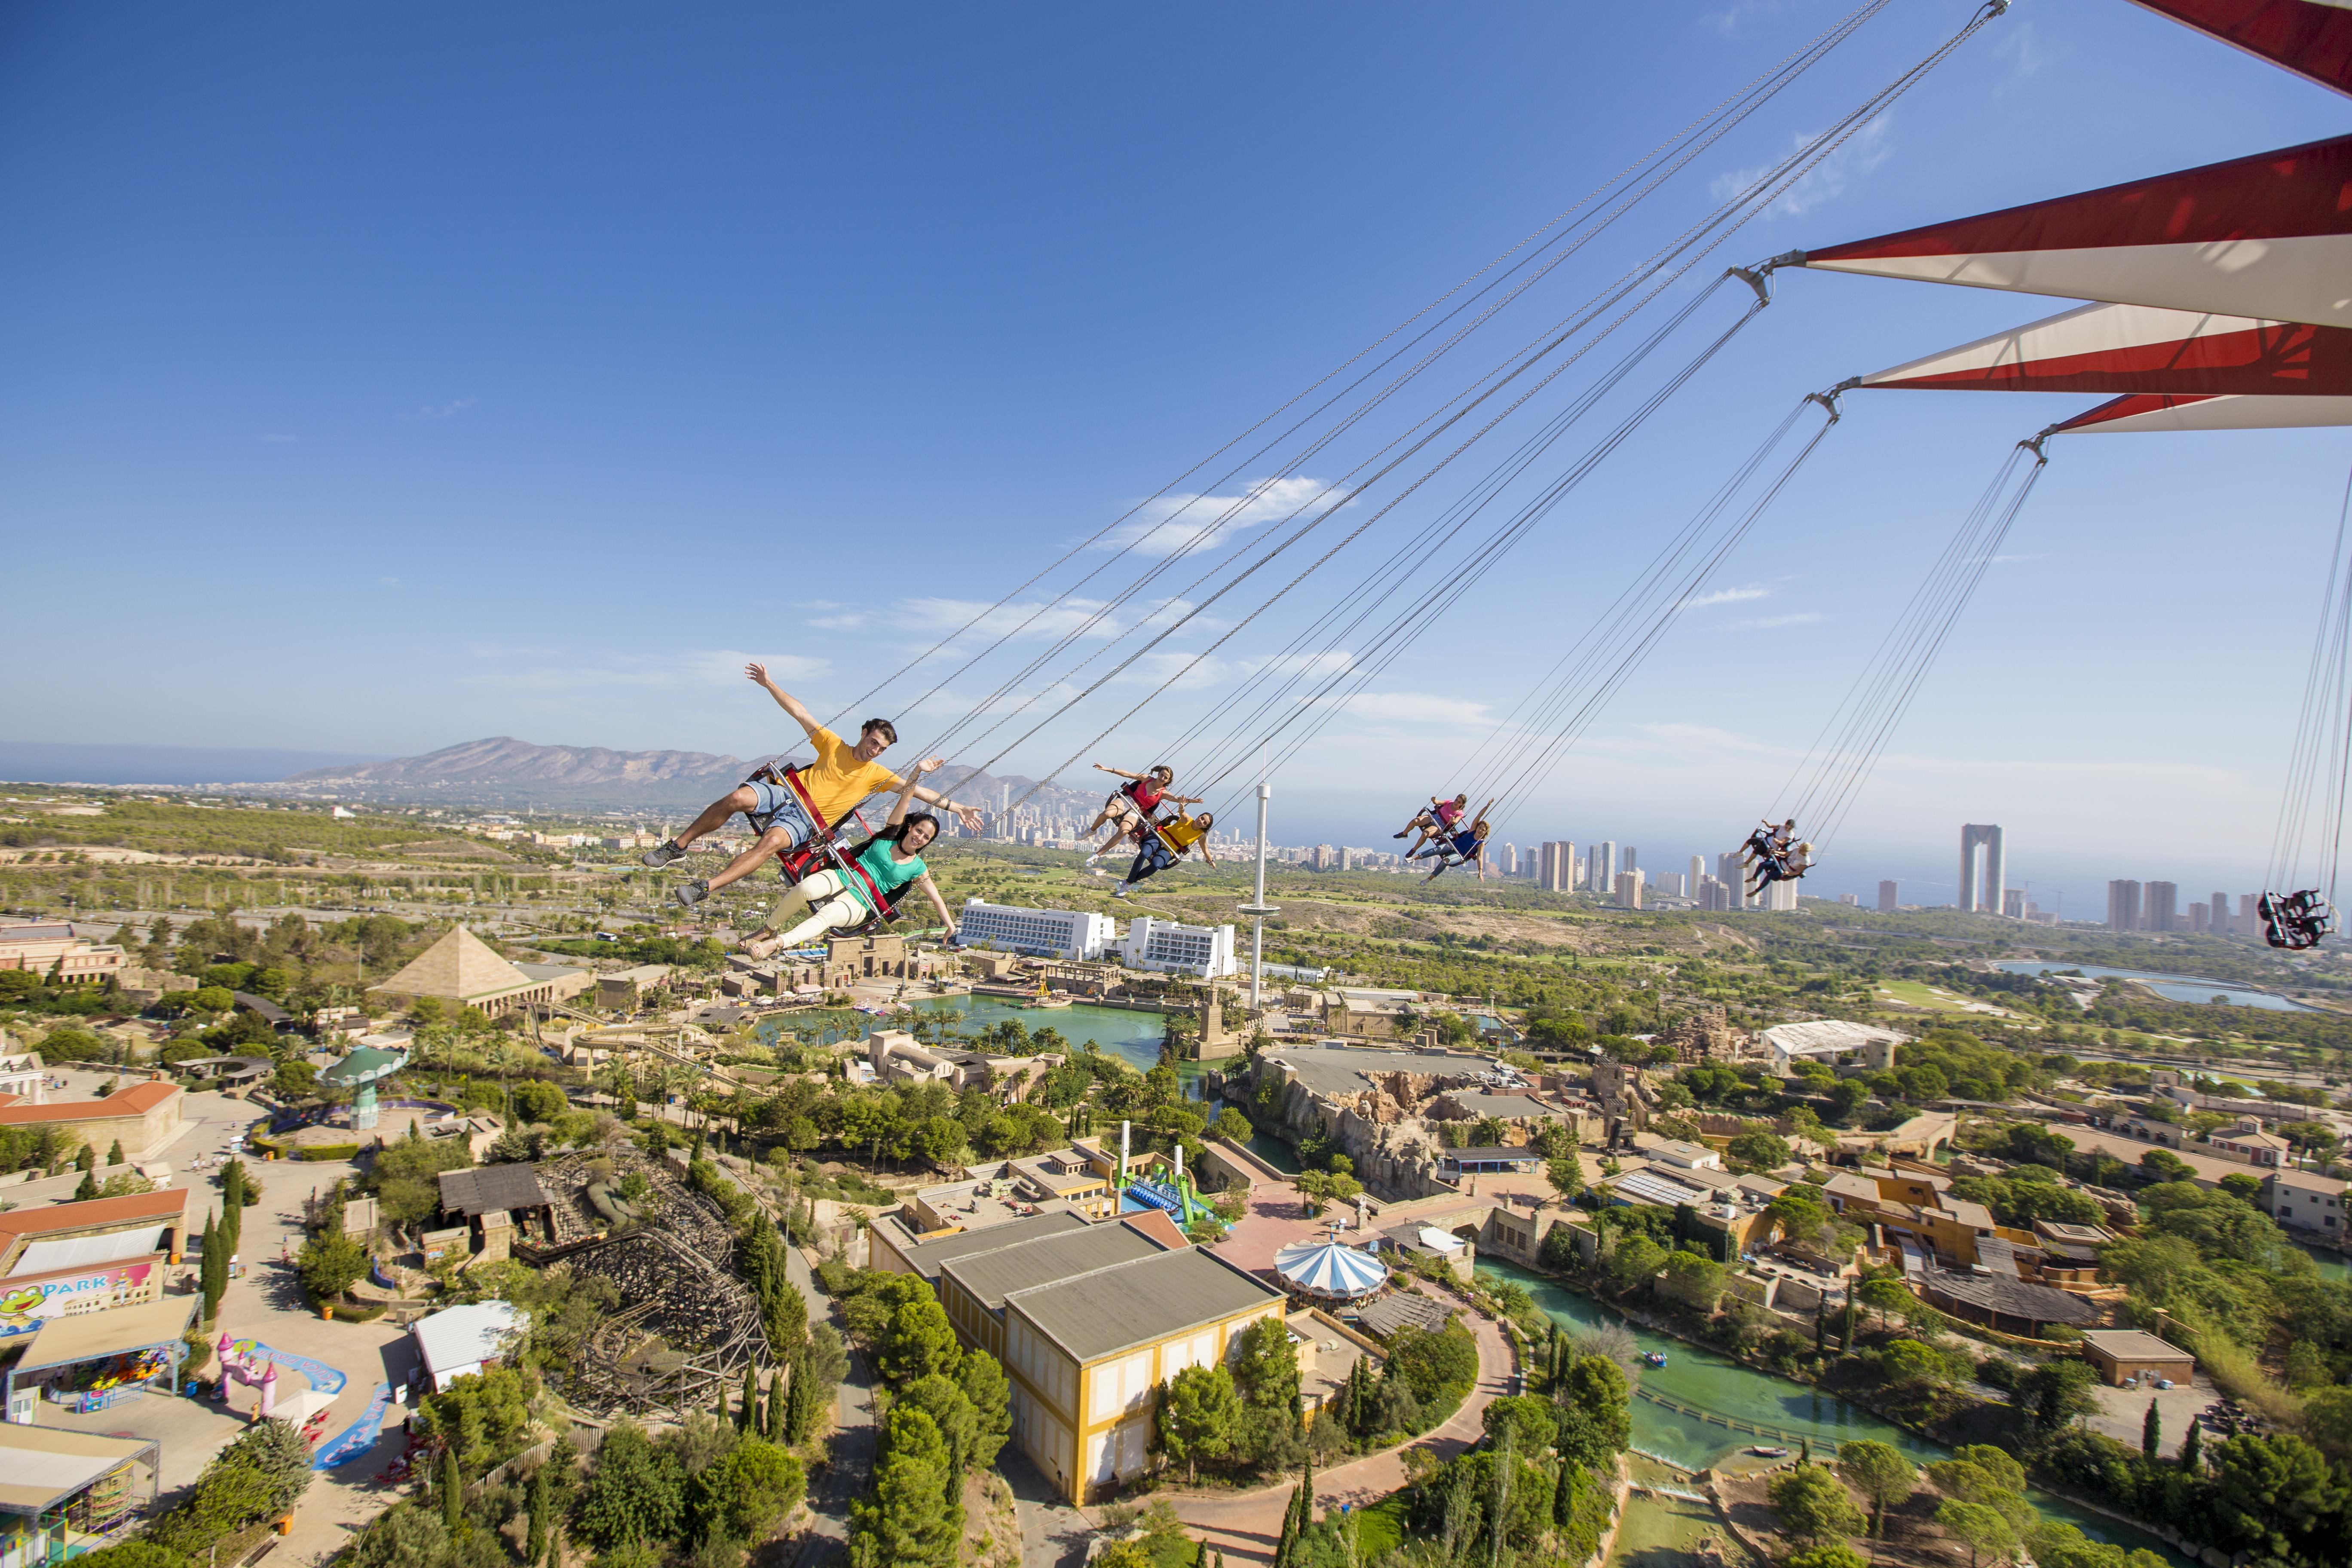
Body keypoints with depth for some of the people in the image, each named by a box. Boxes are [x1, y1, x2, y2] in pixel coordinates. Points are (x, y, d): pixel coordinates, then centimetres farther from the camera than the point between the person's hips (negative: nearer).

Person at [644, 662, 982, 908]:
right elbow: (801, 713, 8)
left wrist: (956, 807, -6)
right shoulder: (834, 745, 8)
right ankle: (677, 846, -11)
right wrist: (769, 684, 2)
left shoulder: (877, 775, 6)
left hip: (805, 821, -2)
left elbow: (917, 790, 1)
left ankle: (704, 889, -37)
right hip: (786, 793, 2)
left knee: (773, 841, -35)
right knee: (738, 798, -28)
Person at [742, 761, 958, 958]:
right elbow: (906, 796, 1)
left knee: (828, 915, -35)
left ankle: (774, 944, -50)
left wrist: (951, 927, 5)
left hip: (859, 905, -1)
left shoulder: (918, 869, 6)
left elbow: (936, 899, 11)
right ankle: (768, 930, -13)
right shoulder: (890, 837, 8)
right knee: (806, 888, -32)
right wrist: (917, 772, -6)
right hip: (841, 879, 2)